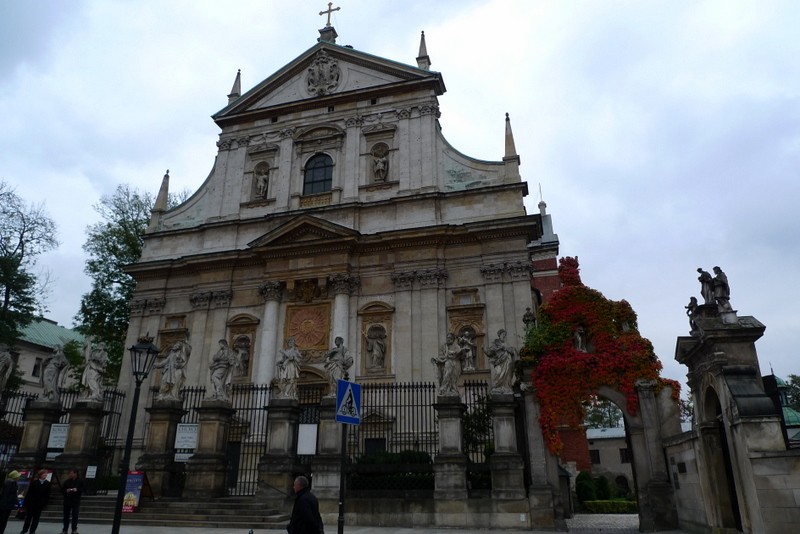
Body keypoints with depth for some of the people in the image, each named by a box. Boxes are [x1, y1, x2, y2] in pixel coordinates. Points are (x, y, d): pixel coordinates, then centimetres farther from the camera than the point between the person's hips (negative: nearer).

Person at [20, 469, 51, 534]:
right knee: (28, 517, 9)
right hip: (31, 502, -1)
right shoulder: (34, 482, -3)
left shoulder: (47, 483, -1)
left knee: (36, 518, 4)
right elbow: (29, 492, -3)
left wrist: (45, 503, -5)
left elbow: (47, 495, 0)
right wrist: (26, 501, -7)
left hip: (40, 503, 1)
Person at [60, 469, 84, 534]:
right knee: (66, 516, 7)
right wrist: (66, 490, -14)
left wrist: (77, 489, -18)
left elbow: (83, 489, -2)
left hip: (76, 501, -2)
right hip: (67, 501, 2)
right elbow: (62, 490, 6)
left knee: (75, 516, 1)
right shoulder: (67, 481, 4)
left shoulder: (80, 481, 0)